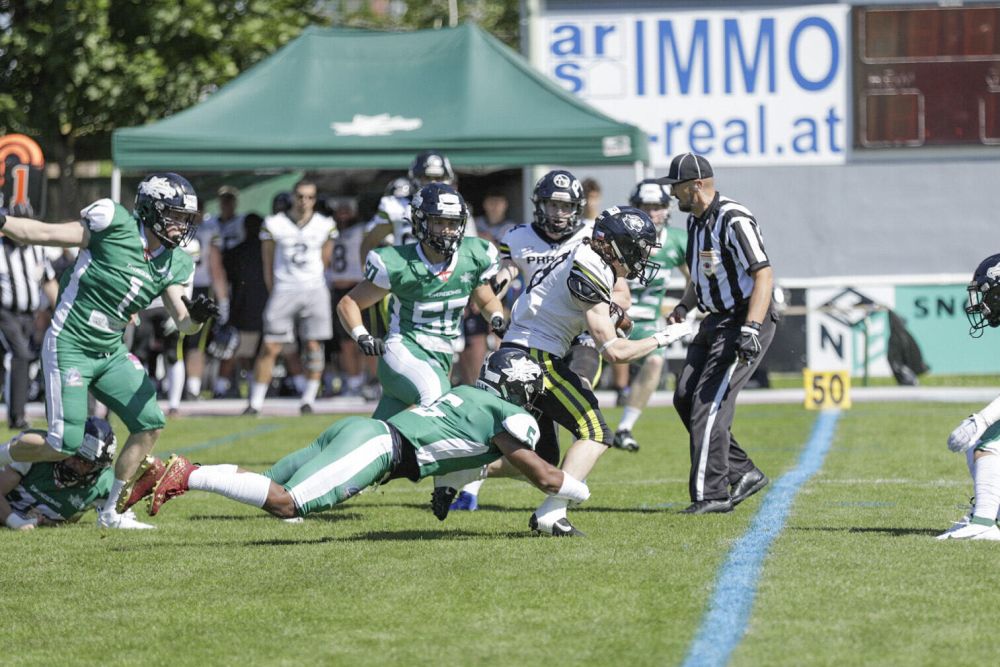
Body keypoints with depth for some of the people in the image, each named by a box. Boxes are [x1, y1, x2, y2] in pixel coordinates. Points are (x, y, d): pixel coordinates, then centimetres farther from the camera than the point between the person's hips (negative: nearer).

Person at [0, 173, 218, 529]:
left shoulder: (174, 263, 4)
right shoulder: (116, 225, -14)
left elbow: (183, 323, 2)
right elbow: (45, 233, -10)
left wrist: (196, 316, -21)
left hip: (111, 352, 7)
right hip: (69, 347, -7)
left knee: (150, 425, -1)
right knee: (64, 445, -11)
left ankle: (111, 510, 13)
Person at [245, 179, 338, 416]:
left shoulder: (325, 226, 4)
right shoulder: (275, 225, 0)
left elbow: (323, 262, 13)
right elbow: (268, 266, 5)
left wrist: (309, 286, 12)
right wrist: (275, 295, 4)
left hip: (314, 291, 1)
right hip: (283, 290, -1)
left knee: (314, 346, -3)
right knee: (270, 348, -5)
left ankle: (308, 400, 7)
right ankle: (255, 403, 0)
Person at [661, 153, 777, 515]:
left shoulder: (733, 220, -19)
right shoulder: (696, 221, 11)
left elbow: (764, 275, -25)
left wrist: (750, 329, -33)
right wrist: (684, 306, 11)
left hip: (744, 321, -10)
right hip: (715, 322, 10)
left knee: (709, 403, -13)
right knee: (685, 398, 7)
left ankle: (712, 494, -9)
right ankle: (743, 472, 14)